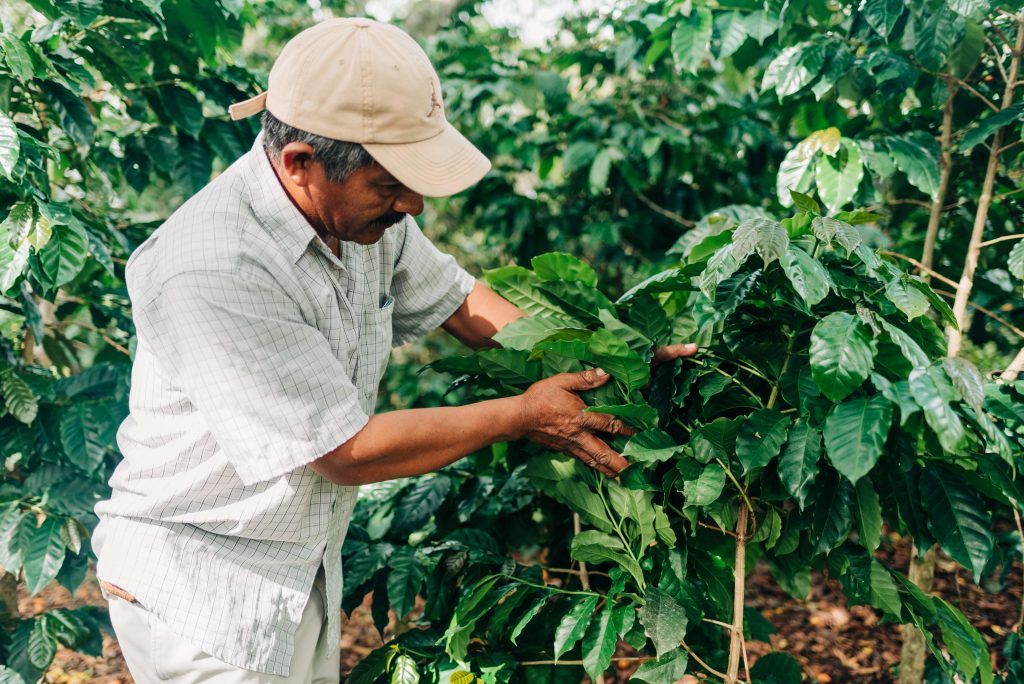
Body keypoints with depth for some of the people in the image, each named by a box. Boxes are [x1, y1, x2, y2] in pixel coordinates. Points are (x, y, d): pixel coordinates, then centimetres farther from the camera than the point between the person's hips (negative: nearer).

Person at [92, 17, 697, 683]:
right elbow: (349, 452, -25)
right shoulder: (212, 273, -31)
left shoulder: (363, 205, -7)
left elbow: (458, 300, 10)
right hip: (197, 592, -7)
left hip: (308, 571, 7)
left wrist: (602, 369, -1)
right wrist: (522, 415, -15)